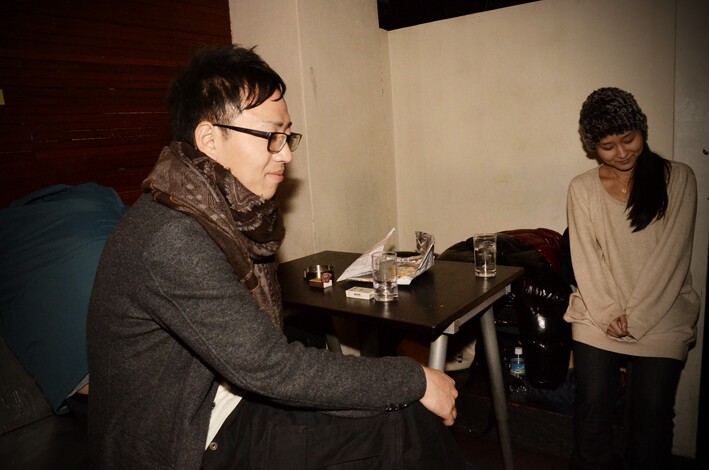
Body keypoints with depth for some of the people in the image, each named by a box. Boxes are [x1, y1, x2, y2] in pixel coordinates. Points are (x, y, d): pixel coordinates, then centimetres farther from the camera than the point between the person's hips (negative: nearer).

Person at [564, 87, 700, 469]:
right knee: (592, 405, -2)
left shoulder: (678, 179, 1)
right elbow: (585, 258, 1)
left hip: (660, 318, 0)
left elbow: (672, 255, -5)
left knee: (652, 410, -1)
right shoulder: (581, 189, 5)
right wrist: (608, 314, -9)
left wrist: (635, 316, -10)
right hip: (597, 317, 1)